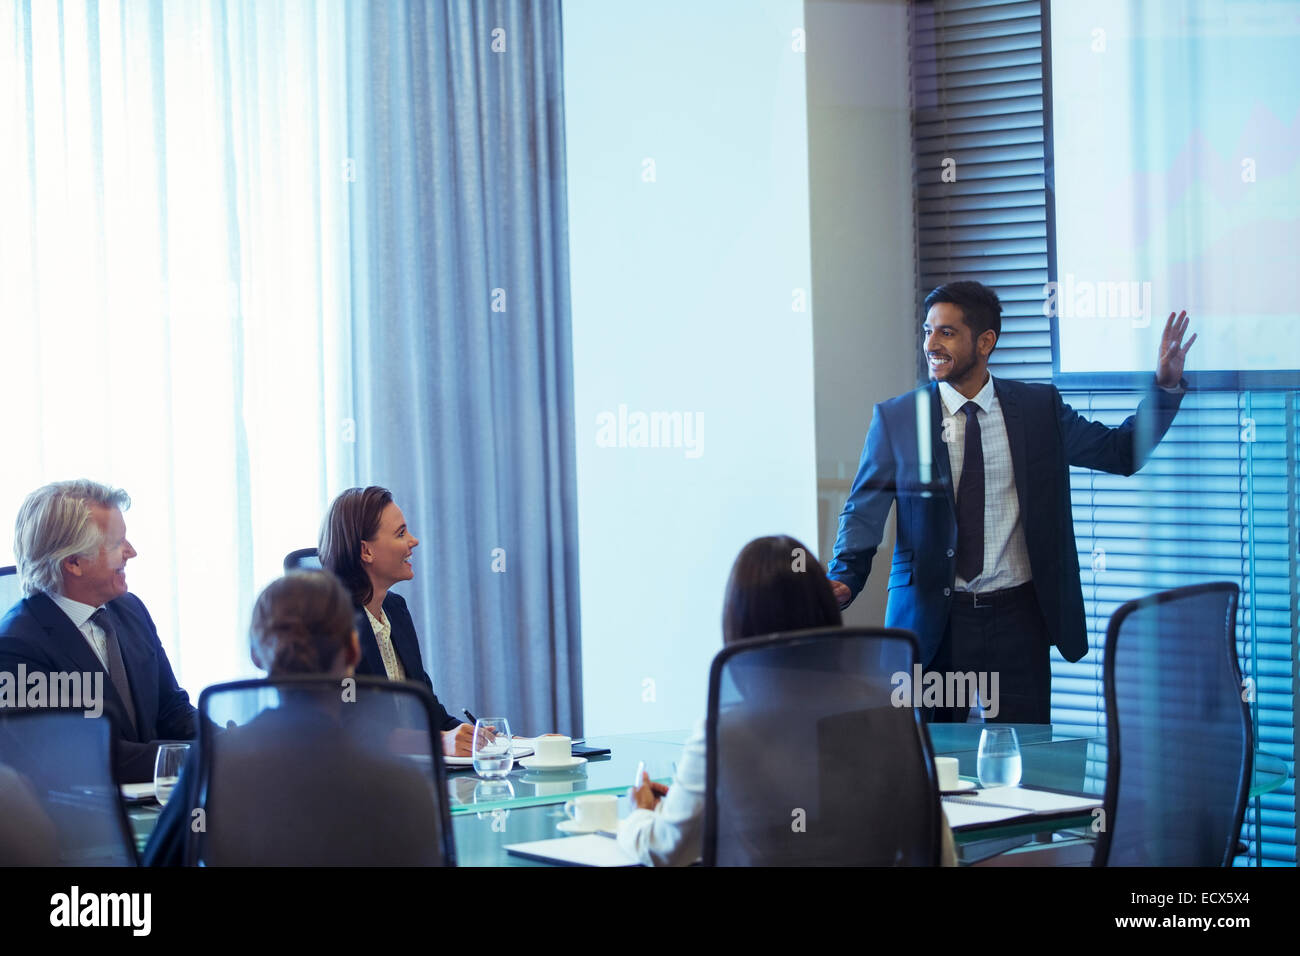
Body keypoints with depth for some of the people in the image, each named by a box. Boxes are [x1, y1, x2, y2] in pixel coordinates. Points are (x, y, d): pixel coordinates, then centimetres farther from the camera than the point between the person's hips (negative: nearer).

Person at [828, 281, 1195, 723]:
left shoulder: (1039, 408, 4)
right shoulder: (896, 419, 1)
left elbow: (1123, 452, 9)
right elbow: (863, 512, 0)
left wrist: (1165, 386, -3)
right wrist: (843, 579, -17)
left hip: (1017, 618, 1)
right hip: (931, 618, -1)